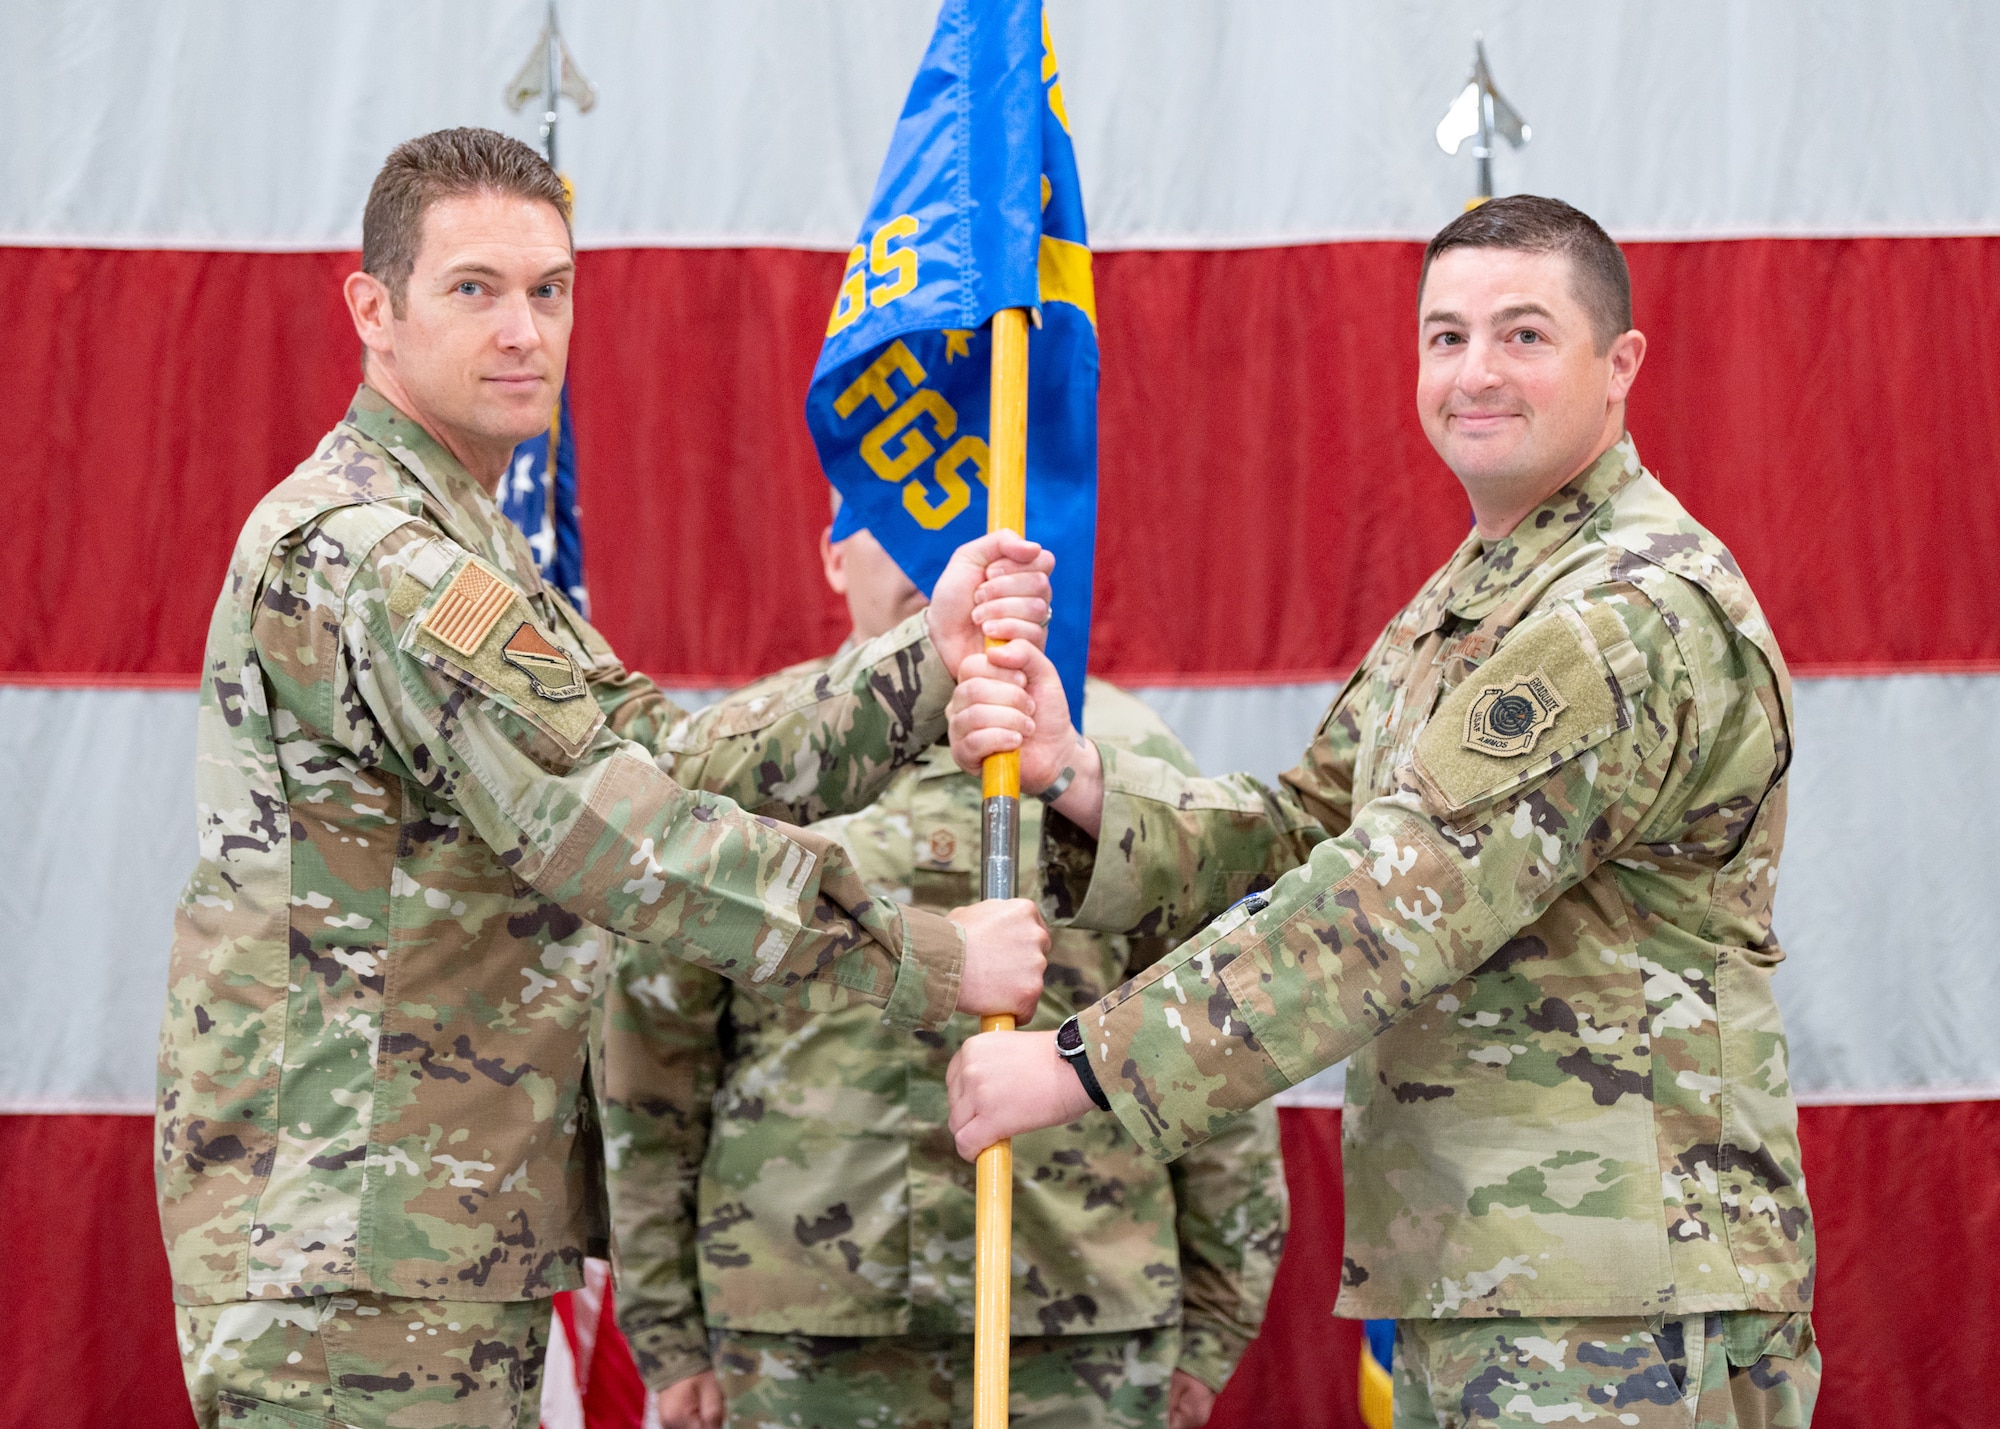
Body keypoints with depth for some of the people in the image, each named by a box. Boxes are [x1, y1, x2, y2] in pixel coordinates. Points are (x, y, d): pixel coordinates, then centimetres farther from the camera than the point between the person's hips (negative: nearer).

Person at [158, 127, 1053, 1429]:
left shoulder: (457, 545, 20)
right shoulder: (362, 551, -15)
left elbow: (670, 756, 7)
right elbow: (621, 839, -20)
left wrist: (924, 660, -4)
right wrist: (934, 958, -14)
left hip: (462, 1247, 10)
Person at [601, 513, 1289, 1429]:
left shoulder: (1128, 755, 7)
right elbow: (651, 1062, 7)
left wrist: (1209, 1328, 6)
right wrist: (667, 1330, 3)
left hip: (1084, 1333, 0)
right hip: (802, 1332, 0)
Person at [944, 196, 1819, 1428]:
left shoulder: (1643, 612, -16)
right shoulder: (1457, 607, 19)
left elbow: (1403, 903, -22)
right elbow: (1300, 831, 14)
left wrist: (1088, 1061, -20)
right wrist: (1078, 778, -5)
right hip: (1463, 1286, 9)